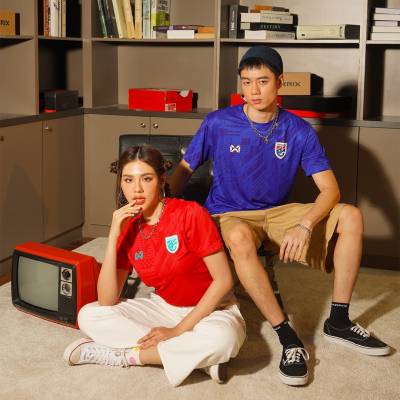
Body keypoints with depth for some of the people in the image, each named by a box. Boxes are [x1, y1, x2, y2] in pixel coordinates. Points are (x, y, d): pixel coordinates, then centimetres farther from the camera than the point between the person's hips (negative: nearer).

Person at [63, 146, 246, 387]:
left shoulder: (190, 214, -20)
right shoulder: (127, 229, -5)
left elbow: (224, 280, -20)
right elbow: (107, 301, -13)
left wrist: (178, 330, -22)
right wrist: (114, 236, -21)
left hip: (211, 309, -5)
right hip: (164, 307, 5)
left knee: (222, 338, -40)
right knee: (89, 316, -12)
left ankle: (124, 355, -17)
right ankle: (199, 357, -17)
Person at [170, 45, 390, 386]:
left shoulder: (299, 131, -7)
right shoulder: (218, 124, -9)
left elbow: (330, 189, -13)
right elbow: (184, 171, 2)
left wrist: (304, 226, -31)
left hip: (277, 214, 3)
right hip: (229, 215, -3)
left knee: (351, 217, -18)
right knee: (240, 238, -41)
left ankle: (339, 322, -7)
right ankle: (288, 338, -33)